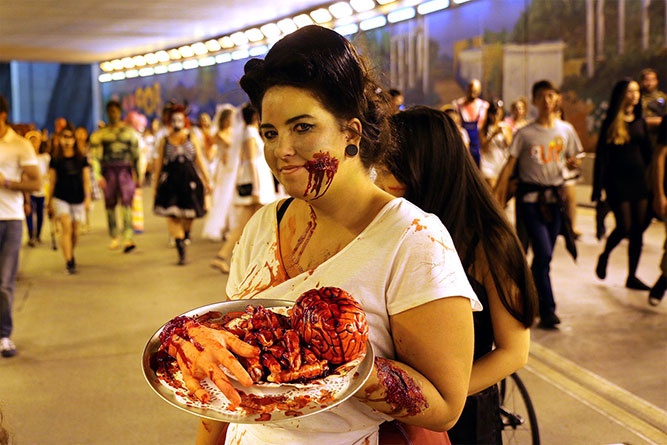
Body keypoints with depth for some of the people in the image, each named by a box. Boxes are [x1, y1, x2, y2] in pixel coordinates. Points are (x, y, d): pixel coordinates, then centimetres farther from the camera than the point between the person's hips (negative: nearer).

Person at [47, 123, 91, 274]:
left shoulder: (81, 158, 5)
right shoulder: (55, 159, 3)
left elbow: (86, 179, 7)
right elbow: (52, 181, 7)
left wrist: (87, 197, -1)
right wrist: (50, 201, 7)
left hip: (78, 199, 2)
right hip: (60, 198, -2)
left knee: (74, 231, 8)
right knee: (66, 228, -15)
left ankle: (71, 255, 33)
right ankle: (69, 262, -17)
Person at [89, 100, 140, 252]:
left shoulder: (129, 131, 11)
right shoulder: (100, 134, 6)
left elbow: (136, 154, 15)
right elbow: (95, 156, 1)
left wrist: (138, 176, 15)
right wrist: (98, 176, -11)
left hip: (125, 170, 0)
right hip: (108, 171, 0)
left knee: (127, 202, -14)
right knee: (110, 204, 4)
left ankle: (128, 238, -23)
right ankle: (114, 238, 17)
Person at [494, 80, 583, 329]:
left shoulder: (566, 130, 8)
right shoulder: (525, 133, -2)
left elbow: (572, 161, 18)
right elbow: (510, 164, -4)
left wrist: (573, 163, -7)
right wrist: (497, 192, -12)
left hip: (555, 196, 4)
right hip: (530, 197, -4)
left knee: (544, 254, 7)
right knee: (543, 253, -13)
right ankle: (547, 310, -9)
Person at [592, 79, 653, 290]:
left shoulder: (640, 121, 11)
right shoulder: (611, 122, -4)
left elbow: (647, 152, 16)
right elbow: (601, 155, -7)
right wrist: (598, 186, -10)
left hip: (638, 179, 5)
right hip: (617, 180, -5)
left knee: (638, 229, 3)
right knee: (624, 227, -9)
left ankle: (632, 277, 12)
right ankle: (604, 256, 21)